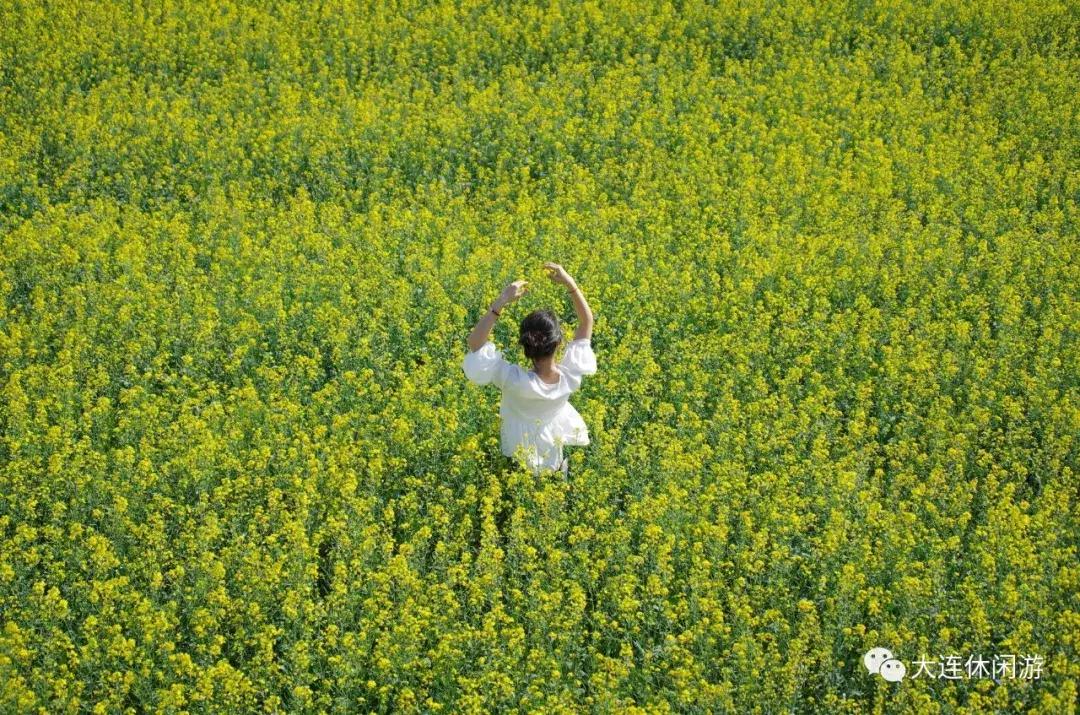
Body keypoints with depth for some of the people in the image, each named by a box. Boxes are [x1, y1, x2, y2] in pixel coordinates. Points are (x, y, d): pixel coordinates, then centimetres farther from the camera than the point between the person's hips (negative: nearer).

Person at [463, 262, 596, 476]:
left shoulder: (516, 381, -38)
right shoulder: (571, 376, -29)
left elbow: (475, 342, -33)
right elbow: (587, 322, -14)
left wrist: (502, 301, -36)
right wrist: (569, 283, -21)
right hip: (556, 456, 2)